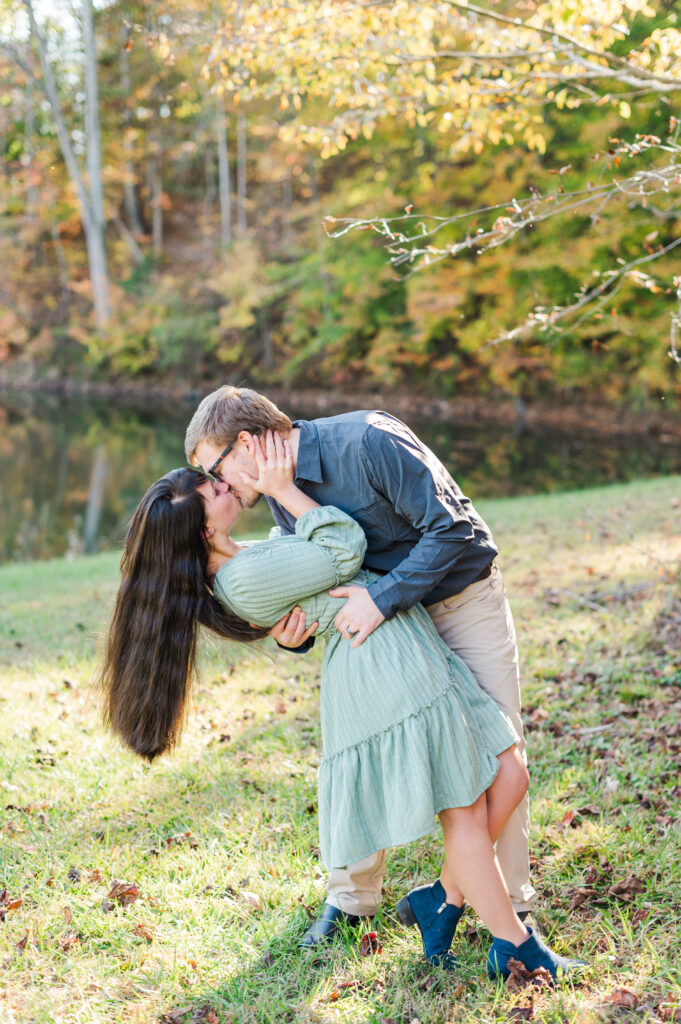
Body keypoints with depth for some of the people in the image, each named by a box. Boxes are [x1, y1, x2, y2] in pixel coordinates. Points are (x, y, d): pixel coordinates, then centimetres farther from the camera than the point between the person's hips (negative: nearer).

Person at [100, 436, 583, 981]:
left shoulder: (241, 560, 12)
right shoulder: (245, 577, -19)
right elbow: (345, 550, -10)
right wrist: (282, 490, -5)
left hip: (411, 651, 10)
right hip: (384, 669, -10)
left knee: (508, 776, 9)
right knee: (465, 811, -1)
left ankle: (442, 900, 20)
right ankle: (513, 946, 13)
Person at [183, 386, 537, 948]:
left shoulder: (368, 441, -28)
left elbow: (452, 528, -29)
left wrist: (382, 598, -34)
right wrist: (296, 633, -17)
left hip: (464, 597, -6)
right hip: (389, 609, 6)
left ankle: (513, 902, 10)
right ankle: (351, 897, 17)